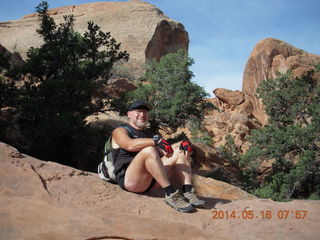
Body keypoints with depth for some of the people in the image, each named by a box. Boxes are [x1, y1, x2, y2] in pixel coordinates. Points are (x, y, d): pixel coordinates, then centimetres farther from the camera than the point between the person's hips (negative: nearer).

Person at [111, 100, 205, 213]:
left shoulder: (149, 133, 27)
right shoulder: (120, 131, 7)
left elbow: (165, 150, 14)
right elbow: (130, 145, -16)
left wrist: (183, 144, -5)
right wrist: (156, 141, -22)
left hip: (151, 181, 6)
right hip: (128, 179, -6)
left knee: (180, 152, -2)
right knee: (149, 150, -33)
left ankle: (188, 192, -20)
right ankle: (170, 194, -33)